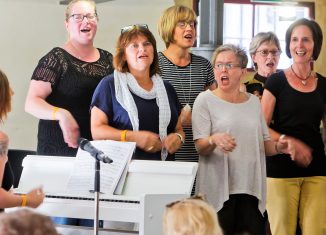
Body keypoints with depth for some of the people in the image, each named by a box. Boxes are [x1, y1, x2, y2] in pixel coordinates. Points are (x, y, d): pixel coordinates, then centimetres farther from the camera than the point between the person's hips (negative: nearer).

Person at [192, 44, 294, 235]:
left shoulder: (253, 101, 14)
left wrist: (278, 147, -1)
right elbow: (200, 147, -5)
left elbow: (264, 143, 20)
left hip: (252, 189, 4)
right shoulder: (205, 100, 1)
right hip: (219, 189, -4)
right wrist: (214, 140, -27)